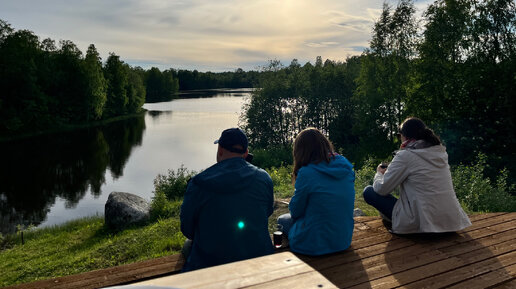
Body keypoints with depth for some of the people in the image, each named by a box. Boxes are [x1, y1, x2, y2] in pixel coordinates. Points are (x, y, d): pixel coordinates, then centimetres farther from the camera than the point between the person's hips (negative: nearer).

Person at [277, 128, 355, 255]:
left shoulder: (306, 173, -21)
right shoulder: (346, 166, -1)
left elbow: (295, 212, -9)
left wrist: (297, 186, 7)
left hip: (314, 246, -6)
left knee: (282, 219, 22)